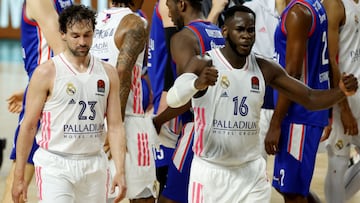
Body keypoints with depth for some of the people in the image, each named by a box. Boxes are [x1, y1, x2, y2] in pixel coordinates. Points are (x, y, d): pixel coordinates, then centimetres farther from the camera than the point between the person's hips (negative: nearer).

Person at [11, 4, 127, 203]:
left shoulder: (107, 73, 7)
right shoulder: (46, 72, -4)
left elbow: (115, 126, 7)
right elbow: (28, 126, -2)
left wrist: (120, 171, -4)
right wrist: (19, 177, -4)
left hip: (94, 166, 4)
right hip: (55, 166, -4)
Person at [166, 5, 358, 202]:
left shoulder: (265, 68, 1)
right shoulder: (203, 64, -13)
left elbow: (310, 98, 5)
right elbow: (173, 99, -29)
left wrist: (342, 91, -16)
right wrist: (197, 84, -51)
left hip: (252, 171, 4)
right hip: (210, 171, -3)